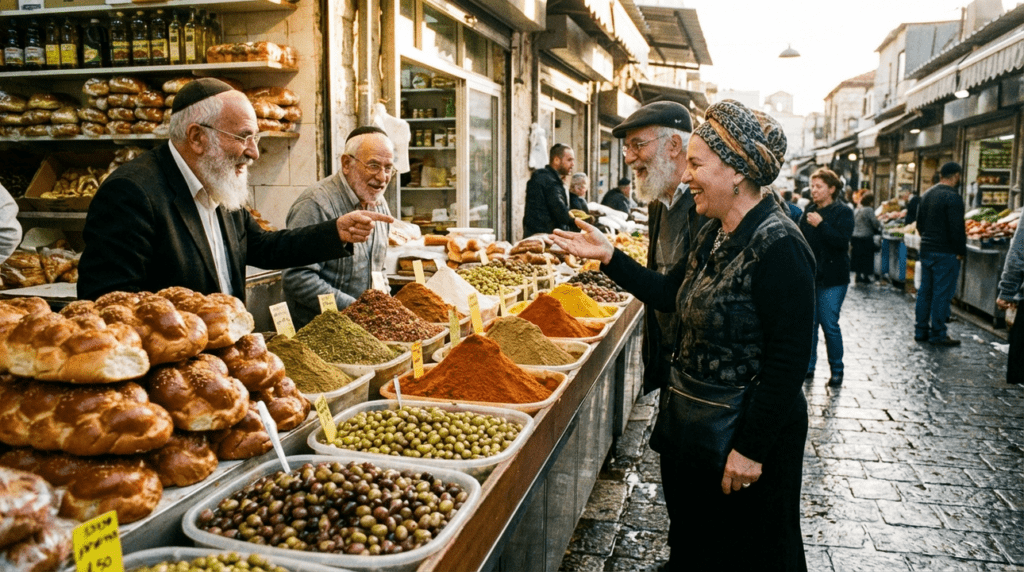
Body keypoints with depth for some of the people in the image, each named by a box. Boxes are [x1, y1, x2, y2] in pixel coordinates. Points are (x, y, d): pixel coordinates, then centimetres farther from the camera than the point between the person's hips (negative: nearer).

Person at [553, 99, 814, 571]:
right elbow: (671, 294, 12)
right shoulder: (715, 233, 4)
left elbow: (788, 361, -25)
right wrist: (609, 257, 5)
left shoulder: (779, 248, -24)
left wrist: (752, 449, -22)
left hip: (748, 432, -8)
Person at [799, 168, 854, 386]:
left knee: (829, 324, -3)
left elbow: (843, 241, -18)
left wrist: (821, 224, -25)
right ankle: (808, 367, 18)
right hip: (809, 276, 5)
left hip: (832, 279, -5)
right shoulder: (809, 211, 12)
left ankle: (837, 370, 12)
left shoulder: (843, 212, -5)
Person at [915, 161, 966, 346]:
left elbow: (919, 224, 16)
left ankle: (921, 330, 18)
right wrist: (961, 251, -7)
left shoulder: (926, 195, 10)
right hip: (945, 253, -8)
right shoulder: (952, 197, -15)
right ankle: (937, 334, 3)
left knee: (925, 291, 13)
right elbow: (957, 229, -18)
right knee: (942, 293, -2)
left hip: (926, 250, 8)